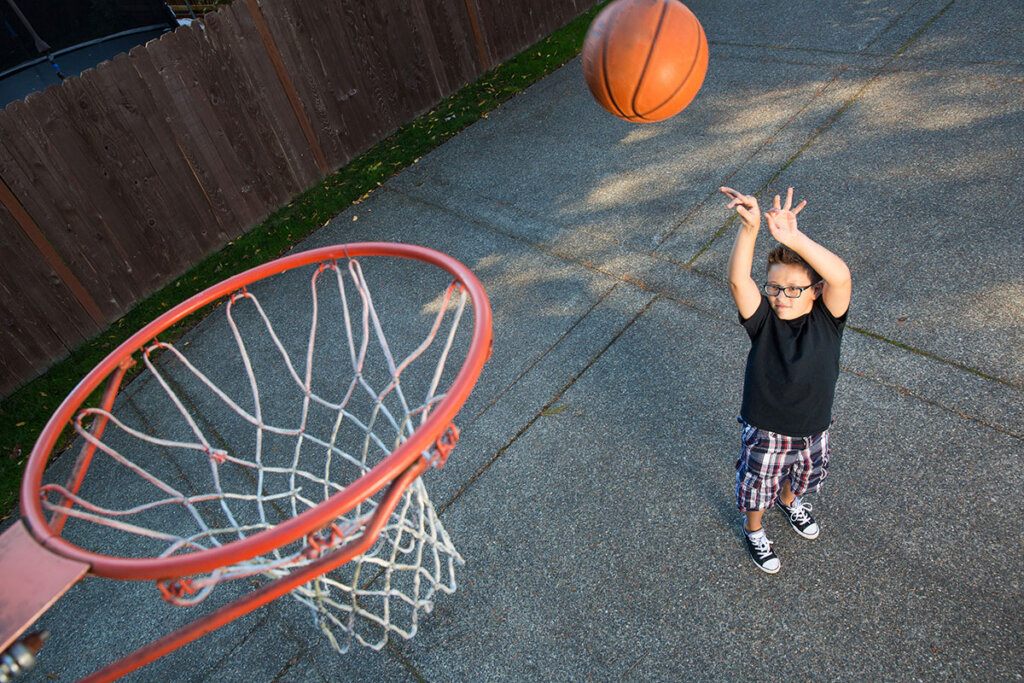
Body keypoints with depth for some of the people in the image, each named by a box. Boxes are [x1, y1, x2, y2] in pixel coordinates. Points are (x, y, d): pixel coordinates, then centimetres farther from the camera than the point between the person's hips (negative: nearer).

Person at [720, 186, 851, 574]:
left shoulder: (827, 320, -20)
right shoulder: (763, 320, -22)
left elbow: (840, 276, -40)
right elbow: (737, 280, -40)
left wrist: (793, 238, -53)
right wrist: (749, 229, -55)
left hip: (813, 428, 2)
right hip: (765, 431, -2)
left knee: (802, 476, 32)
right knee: (758, 486, 21)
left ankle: (789, 501, 66)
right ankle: (754, 530, 52)